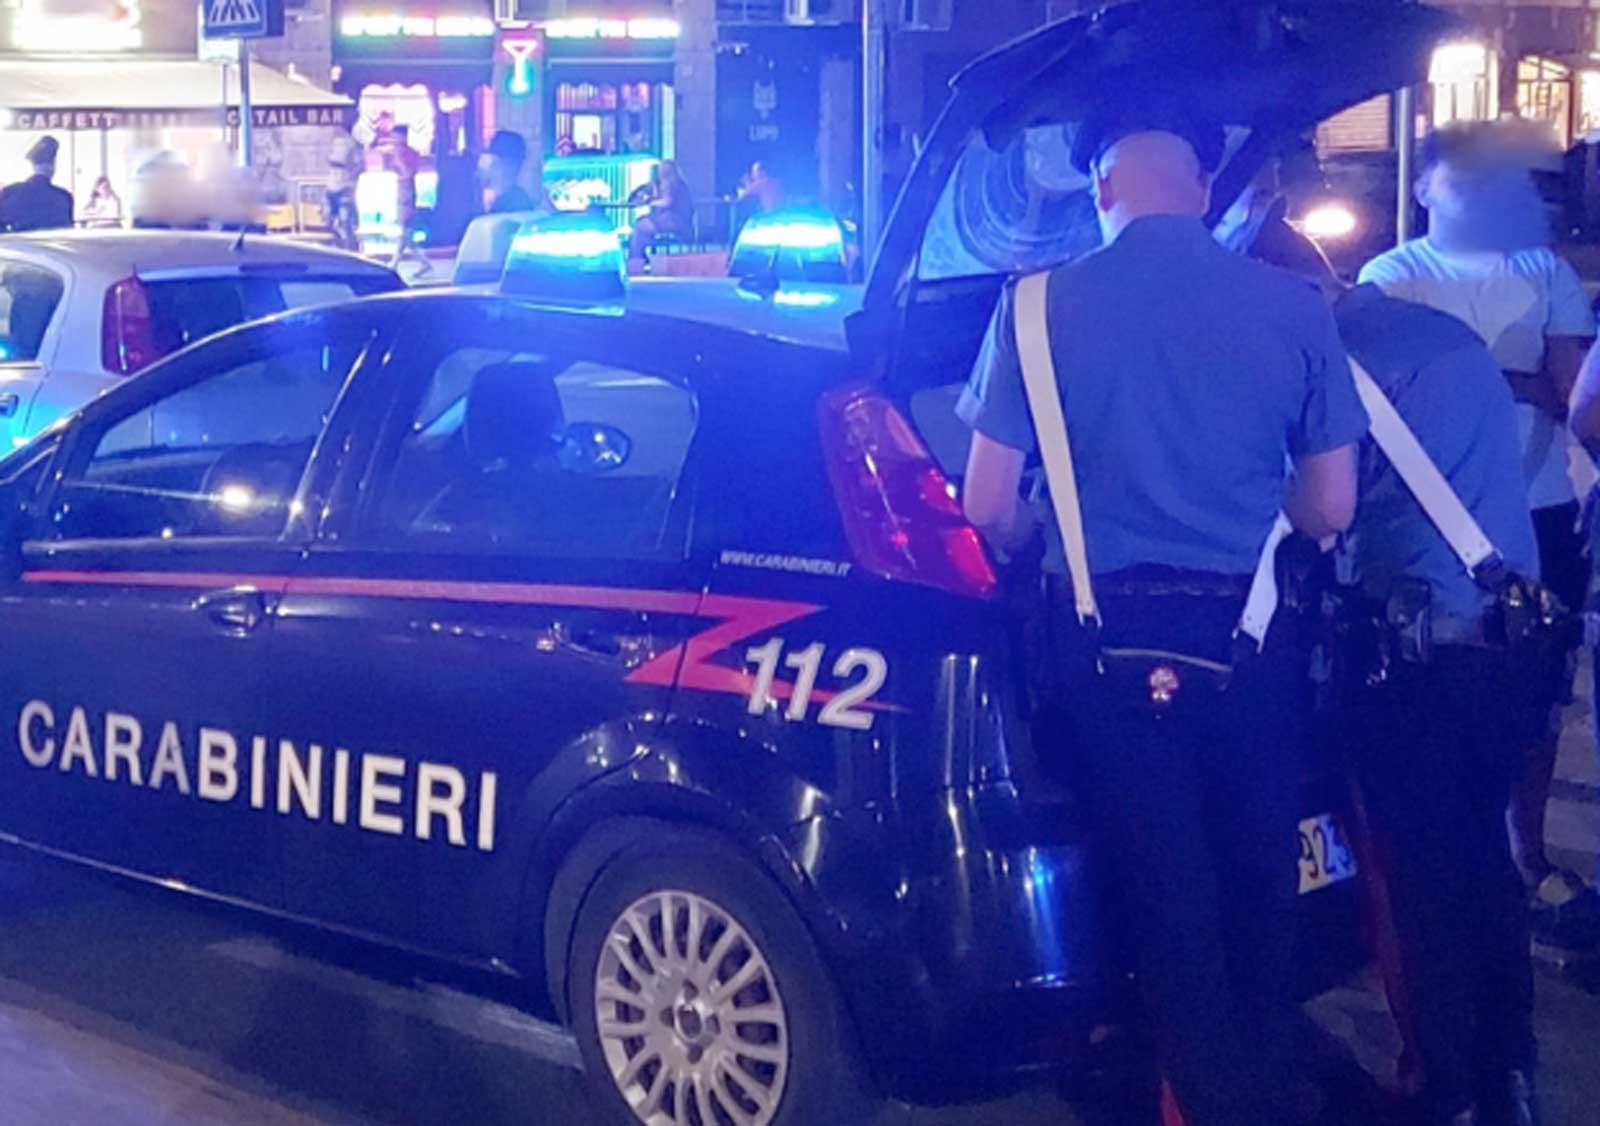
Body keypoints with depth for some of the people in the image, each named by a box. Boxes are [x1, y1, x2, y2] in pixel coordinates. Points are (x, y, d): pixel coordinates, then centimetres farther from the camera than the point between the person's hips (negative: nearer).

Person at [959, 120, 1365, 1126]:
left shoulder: (1044, 305, -7)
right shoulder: (1294, 307, -4)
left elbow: (987, 509, -8)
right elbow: (1330, 507, 1)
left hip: (1113, 634, -2)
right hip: (1251, 635, 2)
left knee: (1167, 890, 12)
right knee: (1259, 879, 19)